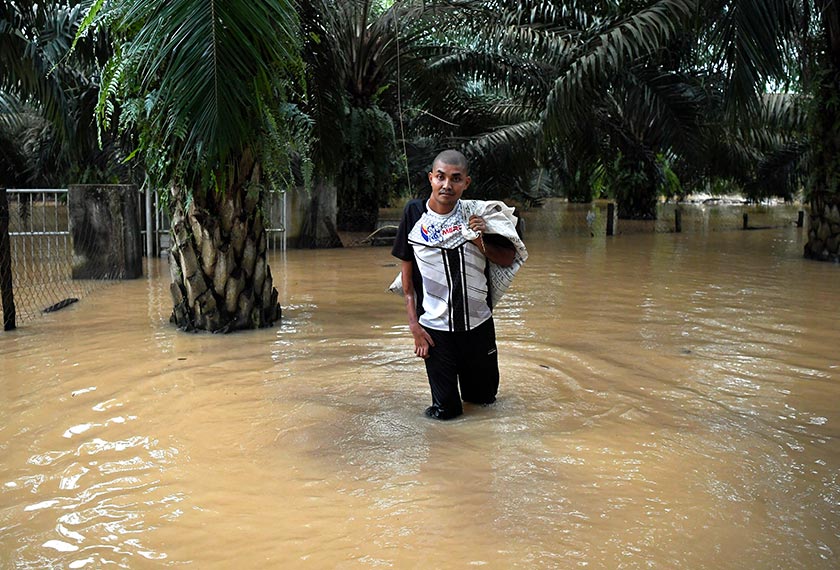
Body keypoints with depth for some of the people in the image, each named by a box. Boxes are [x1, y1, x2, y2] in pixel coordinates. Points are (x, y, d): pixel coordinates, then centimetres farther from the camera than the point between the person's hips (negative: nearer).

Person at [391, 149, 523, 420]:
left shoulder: (477, 213, -5)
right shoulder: (415, 213, -7)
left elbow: (508, 259, 3)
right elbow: (407, 273, -2)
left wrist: (481, 242, -15)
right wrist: (414, 324, -5)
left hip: (478, 323, 2)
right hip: (435, 326, -2)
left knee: (485, 397, 17)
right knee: (445, 410, 2)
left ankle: (472, 394, 48)